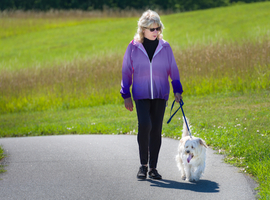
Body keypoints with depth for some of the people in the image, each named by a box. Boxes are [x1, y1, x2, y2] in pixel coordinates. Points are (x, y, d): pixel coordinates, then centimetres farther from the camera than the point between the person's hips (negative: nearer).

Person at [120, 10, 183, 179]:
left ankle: (153, 167, 12)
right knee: (144, 124, -20)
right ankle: (143, 164, -7)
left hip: (160, 95, 2)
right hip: (141, 95, -2)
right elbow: (126, 72, 6)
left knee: (156, 130, 2)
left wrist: (177, 90, 4)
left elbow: (173, 70, 11)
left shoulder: (165, 47, 4)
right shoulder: (133, 47, 0)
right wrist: (126, 95, 4)